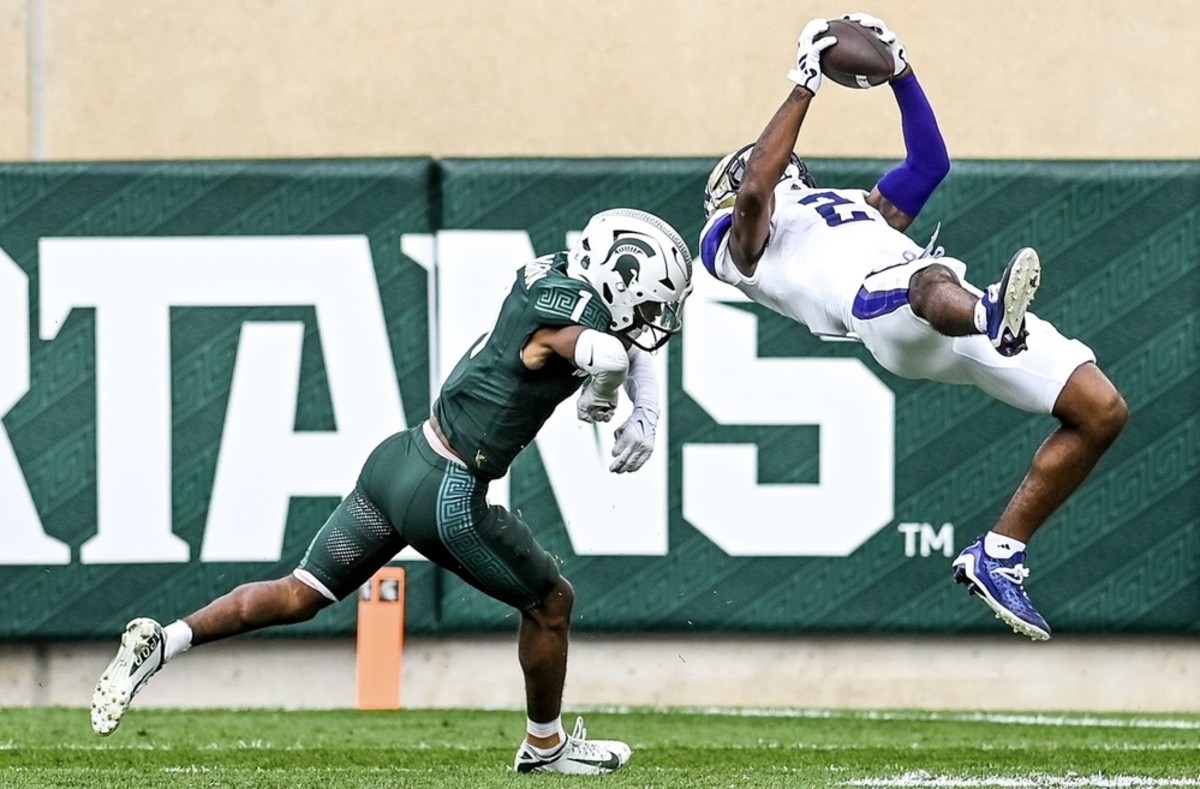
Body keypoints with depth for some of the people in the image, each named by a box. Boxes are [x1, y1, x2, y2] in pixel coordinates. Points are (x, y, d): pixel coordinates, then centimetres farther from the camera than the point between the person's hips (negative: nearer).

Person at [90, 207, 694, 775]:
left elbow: (631, 337, 24)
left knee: (299, 596, 13)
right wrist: (600, 401, -17)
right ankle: (545, 746, 33)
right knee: (549, 602, 15)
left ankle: (163, 641, 2)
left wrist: (645, 414, 9)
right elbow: (609, 354, -41)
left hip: (397, 461, 8)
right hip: (448, 498, -8)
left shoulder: (551, 275, 8)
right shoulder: (568, 307, -18)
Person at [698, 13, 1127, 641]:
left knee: (1101, 411, -2)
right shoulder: (738, 243, 21)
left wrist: (899, 73, 30)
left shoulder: (858, 209, 43)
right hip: (880, 305, -7)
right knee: (932, 283, -44)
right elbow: (755, 190, 0)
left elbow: (929, 162, 39)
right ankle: (993, 320, -83)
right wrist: (804, 86, 3)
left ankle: (998, 554, -4)